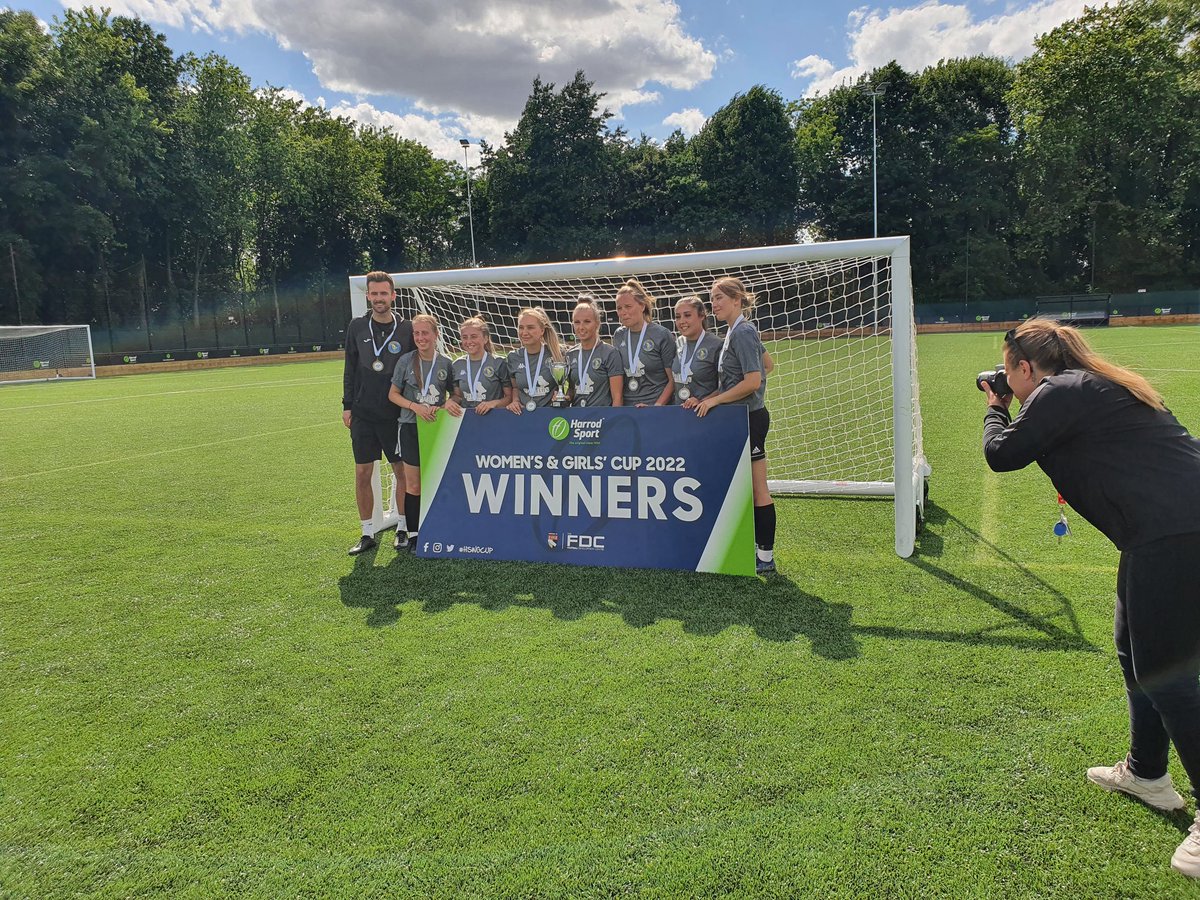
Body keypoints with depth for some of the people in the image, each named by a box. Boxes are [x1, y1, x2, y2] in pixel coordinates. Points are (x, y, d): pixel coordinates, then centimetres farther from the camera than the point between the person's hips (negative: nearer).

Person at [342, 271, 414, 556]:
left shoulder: (406, 329, -1)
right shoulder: (357, 327, 5)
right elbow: (350, 369, 9)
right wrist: (347, 406, 5)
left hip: (396, 414, -2)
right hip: (363, 414, 2)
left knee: (403, 471, 4)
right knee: (362, 474, 3)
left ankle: (403, 527, 20)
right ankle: (368, 533, 14)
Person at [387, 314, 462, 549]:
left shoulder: (445, 363, 0)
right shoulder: (406, 361, -2)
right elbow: (393, 394, 2)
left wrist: (450, 402, -12)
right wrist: (415, 406, -13)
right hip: (411, 428, -1)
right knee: (413, 484, 3)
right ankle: (412, 533, 13)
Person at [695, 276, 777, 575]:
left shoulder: (742, 332, -15)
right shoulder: (740, 330, 13)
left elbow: (753, 381, -21)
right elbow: (767, 362, 24)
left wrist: (715, 399, -15)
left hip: (749, 418, -10)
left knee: (758, 490, -3)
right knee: (749, 488, 12)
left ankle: (766, 558, 4)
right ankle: (758, 548, 20)